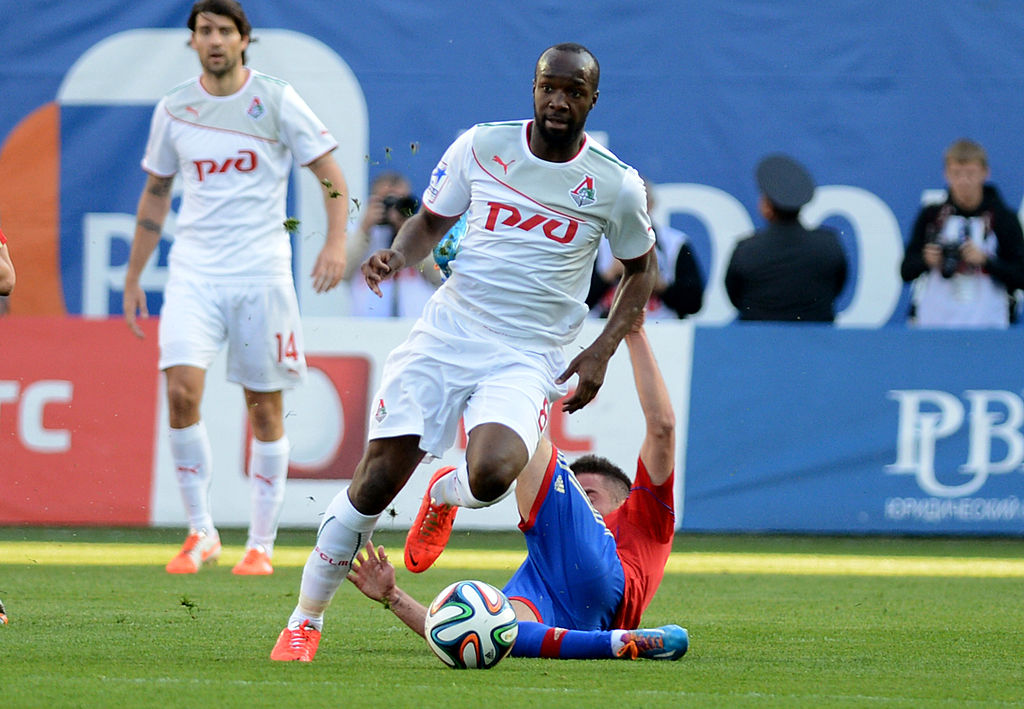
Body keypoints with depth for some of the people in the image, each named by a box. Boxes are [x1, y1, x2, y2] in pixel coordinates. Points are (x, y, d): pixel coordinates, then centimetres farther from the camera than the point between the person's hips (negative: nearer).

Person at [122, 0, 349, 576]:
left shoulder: (276, 101, -1)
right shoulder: (174, 110, 7)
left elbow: (331, 174, 1)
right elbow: (155, 196, 18)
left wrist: (336, 242, -16)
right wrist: (133, 278, 17)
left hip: (261, 271, -2)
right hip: (194, 271, 2)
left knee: (265, 406, 2)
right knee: (182, 390, -16)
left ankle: (262, 544, 13)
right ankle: (201, 533, -4)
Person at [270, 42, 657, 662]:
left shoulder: (616, 185, -2)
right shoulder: (482, 146, 1)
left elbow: (641, 268, 13)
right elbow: (431, 222, 15)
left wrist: (602, 351, 0)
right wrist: (398, 256, -7)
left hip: (528, 359, -1)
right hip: (447, 333, 1)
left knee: (492, 475, -29)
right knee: (378, 480, -8)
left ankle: (448, 494, 10)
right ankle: (306, 620, 8)